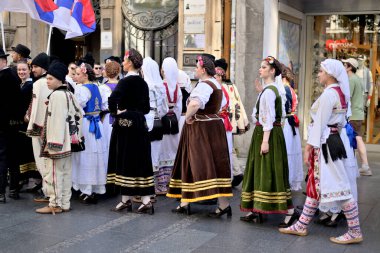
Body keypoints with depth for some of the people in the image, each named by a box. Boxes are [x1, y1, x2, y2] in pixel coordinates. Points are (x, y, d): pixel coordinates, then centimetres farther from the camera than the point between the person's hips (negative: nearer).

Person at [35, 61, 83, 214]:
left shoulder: (57, 95, -15)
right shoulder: (68, 94, 13)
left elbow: (57, 120, -21)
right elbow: (79, 114, 19)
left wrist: (54, 143, -22)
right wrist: (75, 133, 19)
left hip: (58, 141, -10)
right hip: (67, 141, 10)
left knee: (54, 173, -2)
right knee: (65, 173, 12)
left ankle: (55, 204, 4)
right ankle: (64, 203, 19)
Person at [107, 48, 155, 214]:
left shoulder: (125, 81, -12)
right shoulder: (143, 83, 9)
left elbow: (112, 99, -26)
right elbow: (146, 108, 12)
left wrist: (115, 112, -10)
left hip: (125, 123, -7)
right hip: (140, 124, 7)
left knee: (125, 160, 2)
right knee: (140, 160, 7)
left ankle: (126, 199, 9)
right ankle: (146, 201, 6)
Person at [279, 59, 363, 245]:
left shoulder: (329, 93, -16)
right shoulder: (341, 93, 13)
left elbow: (320, 123, -18)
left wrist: (309, 147, -14)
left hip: (325, 143, -10)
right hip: (333, 140, 10)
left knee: (338, 186, -4)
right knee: (315, 184, 13)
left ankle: (355, 232, 3)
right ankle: (301, 226, 21)